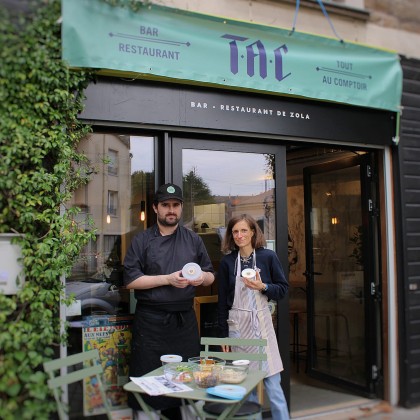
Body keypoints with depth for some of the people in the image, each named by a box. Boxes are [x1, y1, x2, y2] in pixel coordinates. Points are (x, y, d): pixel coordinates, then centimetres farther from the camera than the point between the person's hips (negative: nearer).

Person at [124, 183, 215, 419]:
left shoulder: (193, 240, 11)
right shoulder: (142, 241, 2)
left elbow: (211, 276, 14)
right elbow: (131, 280, -6)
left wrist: (202, 277, -10)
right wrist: (168, 279, -13)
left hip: (185, 320, 3)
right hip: (151, 320, -2)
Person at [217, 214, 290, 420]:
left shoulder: (268, 256, -3)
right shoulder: (227, 262, 1)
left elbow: (283, 289, 2)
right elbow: (222, 301, 4)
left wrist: (263, 287, -17)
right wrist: (223, 334, 4)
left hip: (261, 322, -1)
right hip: (237, 325, 1)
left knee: (272, 381, 0)